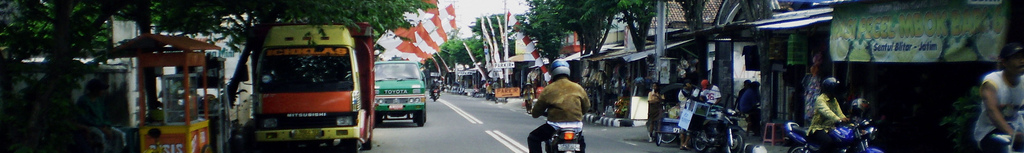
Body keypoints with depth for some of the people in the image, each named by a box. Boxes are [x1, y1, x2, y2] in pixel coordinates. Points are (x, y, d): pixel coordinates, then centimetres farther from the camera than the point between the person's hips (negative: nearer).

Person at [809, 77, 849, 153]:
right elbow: (826, 112, -30)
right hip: (819, 128, -8)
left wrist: (845, 119, -17)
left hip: (831, 128, 8)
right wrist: (839, 119, -46)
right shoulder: (820, 99, -12)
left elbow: (839, 113, 5)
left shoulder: (834, 100, 17)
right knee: (829, 142, -35)